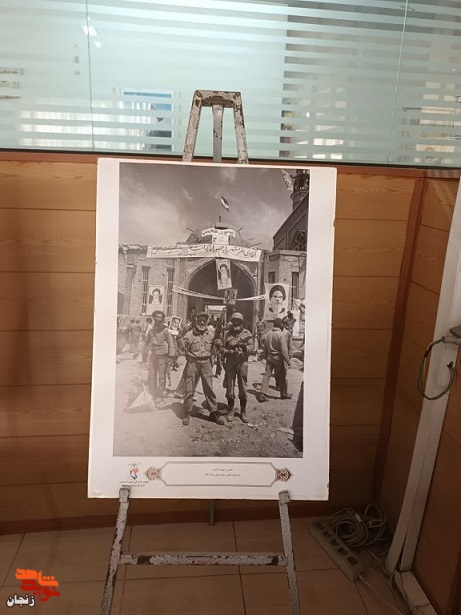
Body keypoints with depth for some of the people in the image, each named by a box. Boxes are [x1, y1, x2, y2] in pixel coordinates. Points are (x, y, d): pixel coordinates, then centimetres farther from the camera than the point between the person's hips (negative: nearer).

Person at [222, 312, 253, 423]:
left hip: (242, 362, -1)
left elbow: (251, 347, -4)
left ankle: (243, 412, 15)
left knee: (243, 387, 3)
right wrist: (230, 351, -13)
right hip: (230, 362, 1)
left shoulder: (247, 333, 4)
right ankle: (230, 410, 19)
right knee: (229, 387, 5)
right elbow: (223, 348, 6)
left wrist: (244, 346, -25)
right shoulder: (228, 334, 8)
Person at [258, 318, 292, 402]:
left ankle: (262, 394, -6)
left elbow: (265, 347, 13)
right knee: (282, 376, 9)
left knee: (267, 375, 4)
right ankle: (284, 394, 23)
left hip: (269, 357, 5)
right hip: (278, 358, -5)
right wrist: (286, 359, -9)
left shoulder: (268, 334, 6)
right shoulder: (281, 334, -14)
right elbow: (284, 349, -16)